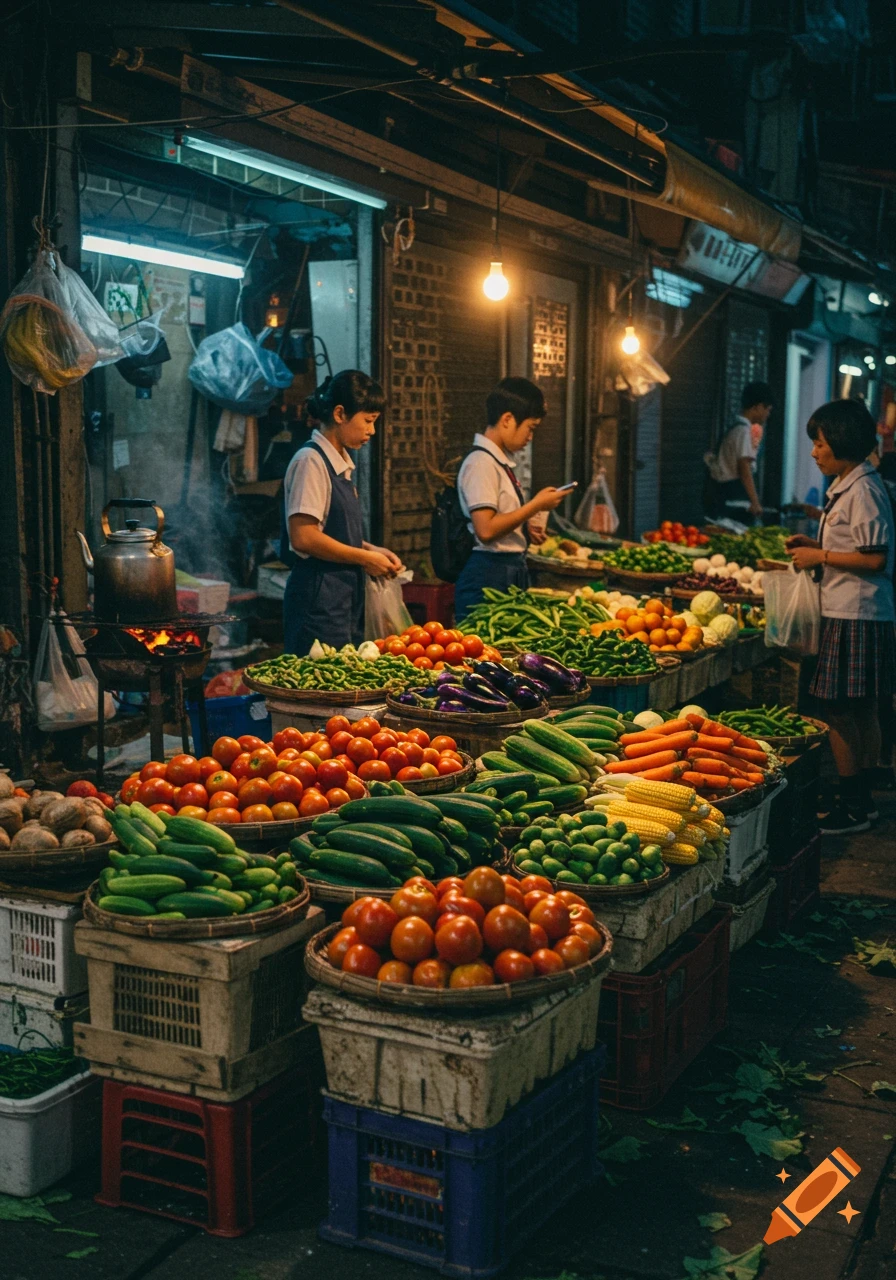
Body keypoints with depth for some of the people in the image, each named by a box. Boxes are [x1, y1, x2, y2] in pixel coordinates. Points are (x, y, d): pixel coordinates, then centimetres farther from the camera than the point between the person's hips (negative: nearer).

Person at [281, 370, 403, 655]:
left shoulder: (341, 463, 15)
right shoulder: (311, 460, -11)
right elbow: (304, 538, -19)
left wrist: (373, 550, 8)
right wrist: (365, 558, -11)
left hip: (344, 595, 9)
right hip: (319, 597, -9)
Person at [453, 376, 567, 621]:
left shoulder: (503, 461, 14)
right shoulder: (481, 463, -14)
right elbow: (486, 530, -23)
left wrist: (526, 529, 7)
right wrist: (536, 505, -14)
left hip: (513, 571, 9)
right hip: (489, 575, -9)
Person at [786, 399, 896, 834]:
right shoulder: (847, 485, 15)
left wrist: (820, 556, -13)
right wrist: (815, 544, 11)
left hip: (855, 618, -11)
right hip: (855, 614, 11)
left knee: (839, 710, -6)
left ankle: (851, 807, 2)